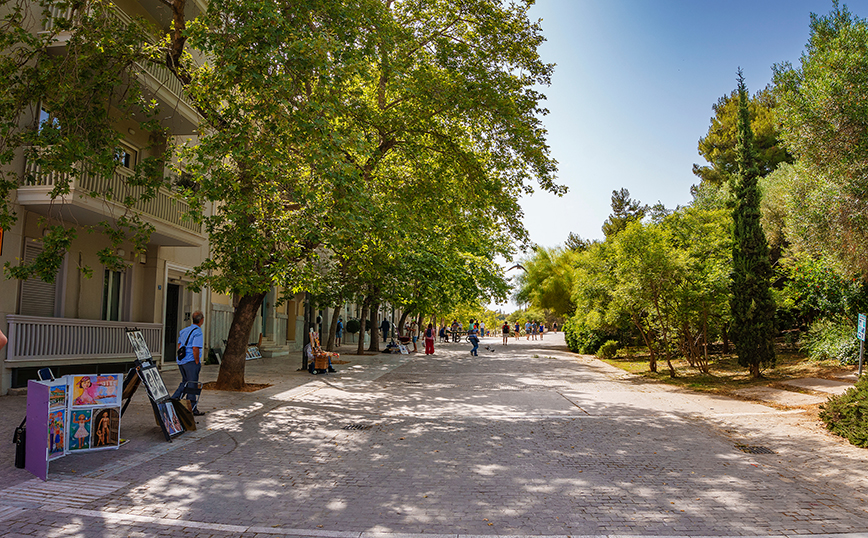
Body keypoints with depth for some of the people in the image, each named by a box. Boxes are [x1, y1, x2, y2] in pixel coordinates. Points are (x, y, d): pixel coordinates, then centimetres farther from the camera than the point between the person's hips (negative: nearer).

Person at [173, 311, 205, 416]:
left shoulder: (184, 330, 13)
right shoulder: (198, 333, -14)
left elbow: (179, 345, 17)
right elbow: (195, 348, -22)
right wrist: (197, 362, -12)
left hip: (181, 361, 8)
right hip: (191, 362, -8)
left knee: (185, 382, 20)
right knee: (193, 385, 0)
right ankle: (192, 409, 6)